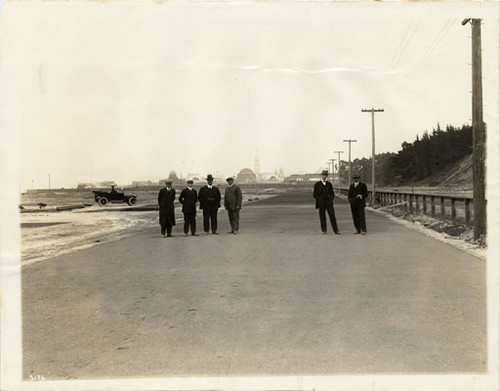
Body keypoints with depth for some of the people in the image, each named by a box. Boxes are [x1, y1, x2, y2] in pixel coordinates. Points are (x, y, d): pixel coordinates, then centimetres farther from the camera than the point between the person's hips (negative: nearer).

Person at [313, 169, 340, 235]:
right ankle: (324, 231, 8)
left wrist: (331, 199, 2)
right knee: (322, 217, 0)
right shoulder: (317, 184, 4)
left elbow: (332, 193, 18)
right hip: (321, 203, -1)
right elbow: (314, 194, 5)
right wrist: (320, 199, -3)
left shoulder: (329, 184, 11)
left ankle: (336, 231, -4)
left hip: (329, 202, 1)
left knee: (332, 216, -4)